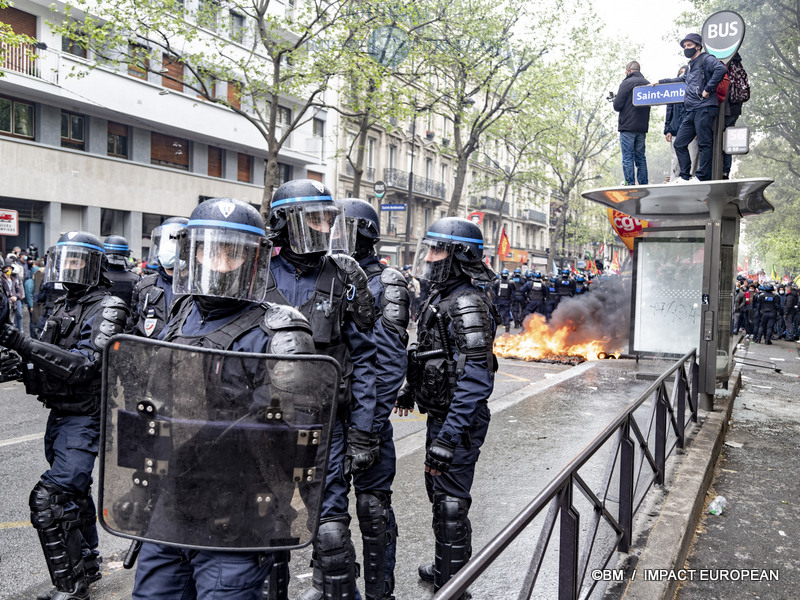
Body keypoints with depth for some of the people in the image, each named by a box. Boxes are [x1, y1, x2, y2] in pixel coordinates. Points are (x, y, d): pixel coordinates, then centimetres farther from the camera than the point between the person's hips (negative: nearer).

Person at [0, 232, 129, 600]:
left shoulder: (107, 309, -14)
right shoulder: (63, 306, 12)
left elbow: (86, 364, -26)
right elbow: (49, 359, 16)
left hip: (84, 419, -9)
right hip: (59, 414, 9)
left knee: (50, 500, -14)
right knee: (75, 494, 21)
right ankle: (87, 564, 39)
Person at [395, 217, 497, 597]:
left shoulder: (467, 308, -23)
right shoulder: (439, 299, 9)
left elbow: (475, 383, -28)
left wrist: (447, 439, -29)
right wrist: (410, 388, 32)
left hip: (459, 422, -10)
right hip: (440, 417, 10)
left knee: (450, 504, 1)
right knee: (437, 492, 23)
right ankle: (444, 569, 42)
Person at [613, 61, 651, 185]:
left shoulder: (627, 83, -6)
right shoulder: (647, 84, 14)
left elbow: (617, 106, -9)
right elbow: (649, 105, 19)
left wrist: (616, 98, 11)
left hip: (627, 127, -6)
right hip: (642, 127, 6)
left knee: (627, 158, -5)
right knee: (641, 157, 11)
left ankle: (630, 185, -9)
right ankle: (643, 185, 10)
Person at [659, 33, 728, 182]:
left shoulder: (706, 59, -2)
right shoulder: (690, 66, 25)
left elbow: (721, 69, -20)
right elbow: (681, 79, 44)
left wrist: (708, 89, -18)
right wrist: (661, 82, 45)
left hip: (704, 109, -9)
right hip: (690, 111, 10)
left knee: (704, 144, -8)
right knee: (679, 144, 7)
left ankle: (702, 178, -9)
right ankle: (685, 177, 11)